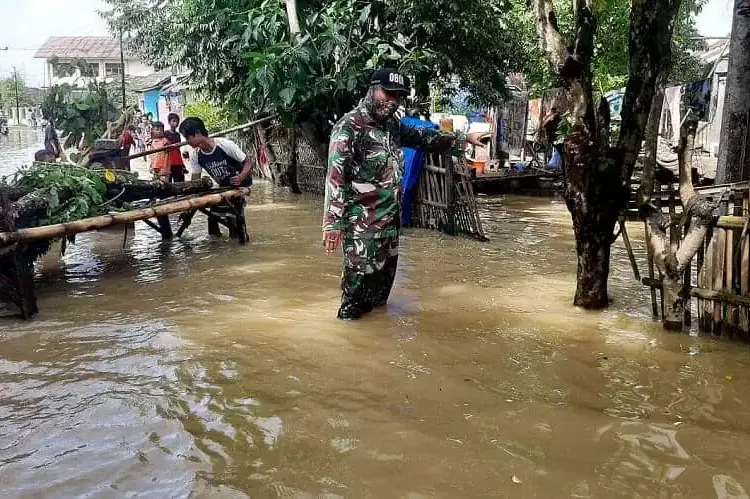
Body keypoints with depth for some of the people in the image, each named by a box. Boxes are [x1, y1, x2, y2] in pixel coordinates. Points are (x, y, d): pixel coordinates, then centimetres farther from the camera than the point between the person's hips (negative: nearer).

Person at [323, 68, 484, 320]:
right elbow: (335, 176, -20)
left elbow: (423, 137, 27)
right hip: (362, 222, -8)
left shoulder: (392, 124, 11)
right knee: (361, 274, -6)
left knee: (385, 273, 16)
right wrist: (332, 223, -26)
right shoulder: (349, 126, -14)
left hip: (391, 219, 8)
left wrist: (464, 139, 28)